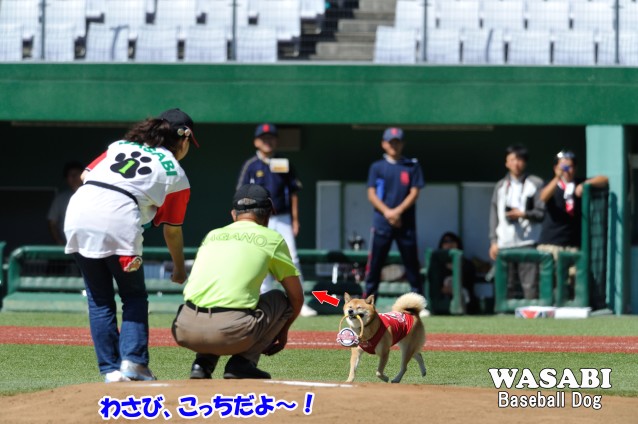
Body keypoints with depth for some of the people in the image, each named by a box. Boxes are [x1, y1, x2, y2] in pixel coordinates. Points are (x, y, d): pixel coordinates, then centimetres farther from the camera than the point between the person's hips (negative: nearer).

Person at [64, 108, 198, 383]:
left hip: (78, 209, 4)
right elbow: (172, 230, 19)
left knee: (99, 298, 13)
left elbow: (86, 174, 15)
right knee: (134, 296, 13)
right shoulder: (176, 174, 16)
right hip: (120, 219, -4)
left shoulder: (120, 145, 27)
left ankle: (111, 370, 8)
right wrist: (179, 270, 31)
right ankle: (133, 363, -2)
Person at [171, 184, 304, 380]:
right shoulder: (272, 238, 14)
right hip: (228, 333, -5)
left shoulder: (212, 235, 26)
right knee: (280, 299, 22)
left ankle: (203, 363, 14)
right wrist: (282, 331, 38)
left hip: (185, 333, 5)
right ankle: (242, 362, 7)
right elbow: (296, 297, 20)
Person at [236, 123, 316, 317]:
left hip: (283, 219, 2)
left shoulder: (285, 165, 8)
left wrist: (295, 220, 4)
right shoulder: (251, 166, 1)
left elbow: (293, 193, 9)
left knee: (292, 260, -4)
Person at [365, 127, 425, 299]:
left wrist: (398, 211, -14)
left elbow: (414, 193, 0)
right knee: (375, 265, -2)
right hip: (382, 224, 0)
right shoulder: (377, 167, 9)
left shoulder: (412, 166, 7)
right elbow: (371, 194, 1)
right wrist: (387, 212, -15)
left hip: (406, 224, 0)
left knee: (412, 265, 1)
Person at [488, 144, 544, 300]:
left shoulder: (535, 183, 5)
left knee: (530, 285, -10)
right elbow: (494, 215, 15)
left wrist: (523, 214, -13)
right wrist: (494, 241, 8)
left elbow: (542, 212, 1)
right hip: (504, 244, 3)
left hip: (527, 242, -3)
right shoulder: (501, 186, 17)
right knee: (506, 286, 1)